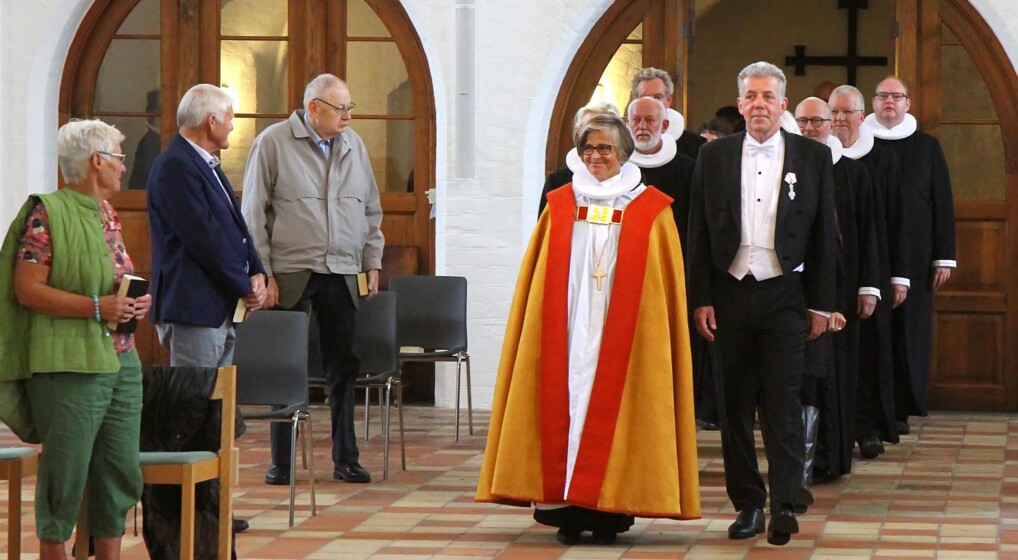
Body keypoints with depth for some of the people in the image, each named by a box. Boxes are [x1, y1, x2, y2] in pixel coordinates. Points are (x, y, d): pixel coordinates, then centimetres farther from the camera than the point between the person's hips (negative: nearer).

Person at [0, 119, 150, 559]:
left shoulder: (106, 215, 16)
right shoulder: (48, 214, -9)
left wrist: (136, 301, 6)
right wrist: (95, 307, -19)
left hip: (121, 361, 8)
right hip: (69, 366, -8)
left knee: (121, 473, 9)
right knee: (66, 472, -4)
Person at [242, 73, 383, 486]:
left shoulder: (353, 145, 12)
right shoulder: (273, 143, -2)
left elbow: (371, 211, 19)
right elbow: (253, 214, -2)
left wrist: (372, 263, 11)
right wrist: (263, 274, -7)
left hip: (342, 275, 4)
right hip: (290, 275, -4)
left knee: (344, 367, 6)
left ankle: (345, 459, 13)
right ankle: (281, 463, 9)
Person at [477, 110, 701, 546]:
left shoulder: (651, 211, 4)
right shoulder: (560, 206, 11)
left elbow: (666, 286, 3)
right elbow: (538, 282, 12)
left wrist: (656, 338, -4)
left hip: (622, 337, -2)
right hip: (567, 337, 2)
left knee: (611, 416, -2)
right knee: (564, 409, -1)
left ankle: (608, 511, 3)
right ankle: (568, 512, 2)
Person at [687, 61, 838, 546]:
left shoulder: (813, 157, 3)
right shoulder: (714, 156, 7)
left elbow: (824, 236, 4)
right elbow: (699, 234, 7)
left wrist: (820, 303, 0)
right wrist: (701, 300, 0)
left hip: (785, 295, -2)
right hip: (730, 294, 2)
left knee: (783, 402, -8)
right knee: (735, 405, 5)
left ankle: (784, 505, -8)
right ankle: (747, 503, 13)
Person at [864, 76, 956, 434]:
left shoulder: (927, 147, 8)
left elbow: (942, 202, 8)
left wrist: (944, 257, 2)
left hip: (913, 255, 1)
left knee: (909, 333, 2)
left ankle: (901, 408, 8)